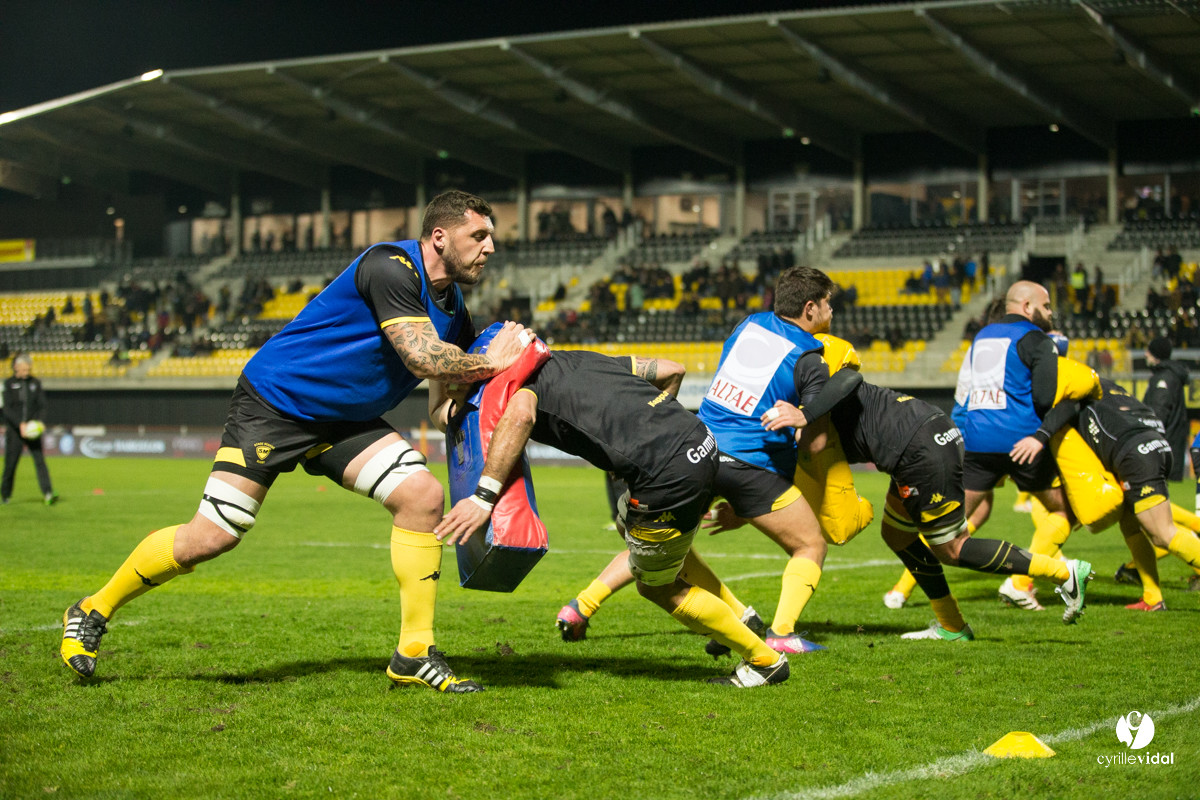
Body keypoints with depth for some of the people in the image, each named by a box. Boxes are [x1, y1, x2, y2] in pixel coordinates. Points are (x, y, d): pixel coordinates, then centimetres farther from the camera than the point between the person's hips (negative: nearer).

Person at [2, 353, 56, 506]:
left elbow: (42, 406, 8)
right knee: (10, 463, 4)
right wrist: (20, 424, -19)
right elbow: (7, 408, -7)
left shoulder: (35, 383, 7)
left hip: (32, 429, 1)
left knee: (40, 460, -10)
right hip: (14, 430, -1)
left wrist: (40, 422, -11)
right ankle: (5, 495, 21)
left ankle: (48, 493, -19)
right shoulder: (9, 384, 0)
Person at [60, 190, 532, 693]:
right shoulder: (390, 266, -21)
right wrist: (489, 364, -15)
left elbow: (449, 384, 17)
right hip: (273, 401, -8)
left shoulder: (453, 309, 7)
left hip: (344, 422, 8)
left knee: (423, 495, -12)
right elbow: (422, 357, -30)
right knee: (211, 537, -11)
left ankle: (414, 654, -4)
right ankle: (94, 612, 12)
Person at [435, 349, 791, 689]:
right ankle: (738, 615, 34)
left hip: (668, 476, -8)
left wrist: (483, 497, -25)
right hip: (702, 442, 8)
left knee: (657, 585, 14)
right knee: (628, 523, 32)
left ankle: (764, 659, 23)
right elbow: (672, 370, 22)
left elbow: (519, 415, -26)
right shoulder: (576, 358, 23)